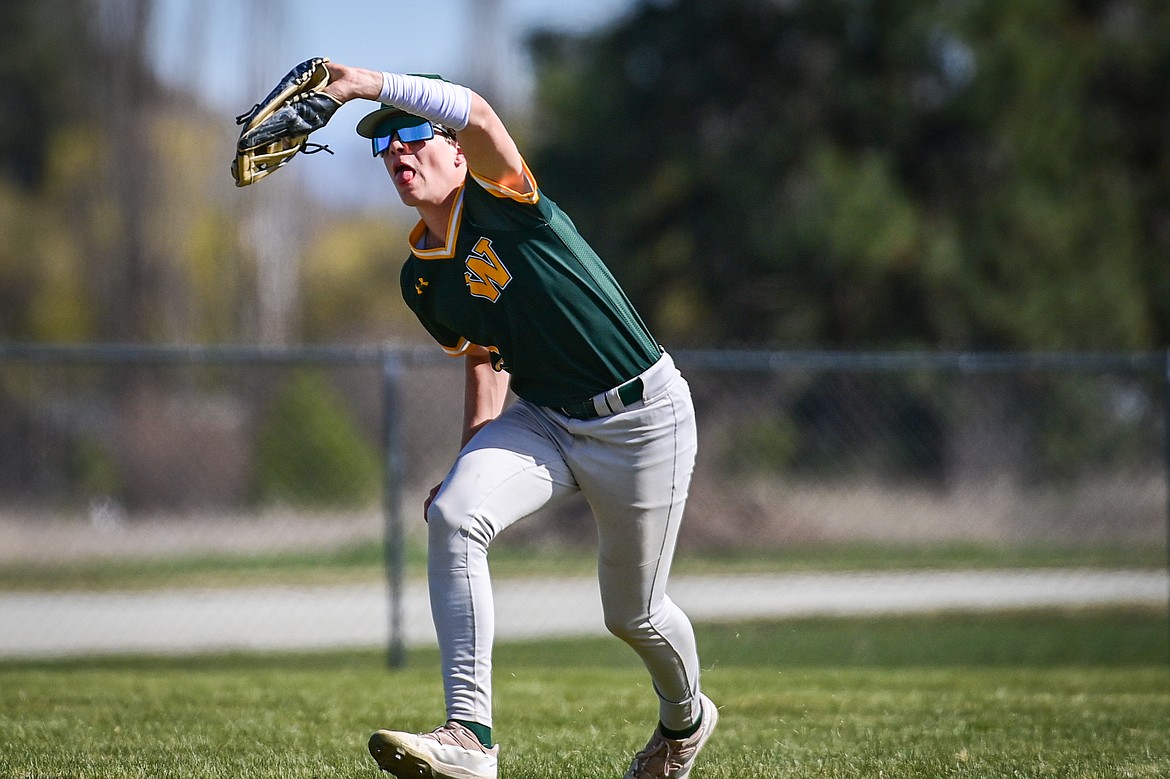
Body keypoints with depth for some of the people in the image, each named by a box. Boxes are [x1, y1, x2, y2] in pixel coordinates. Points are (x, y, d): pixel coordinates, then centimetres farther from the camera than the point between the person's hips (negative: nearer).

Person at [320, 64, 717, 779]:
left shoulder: (502, 202, -16)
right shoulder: (422, 280, 3)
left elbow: (475, 114, -36)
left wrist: (371, 84, -45)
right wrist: (472, 465, 6)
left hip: (643, 418, -6)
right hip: (542, 419, 6)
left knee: (633, 613, 8)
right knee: (451, 517, -24)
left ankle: (686, 718, 43)